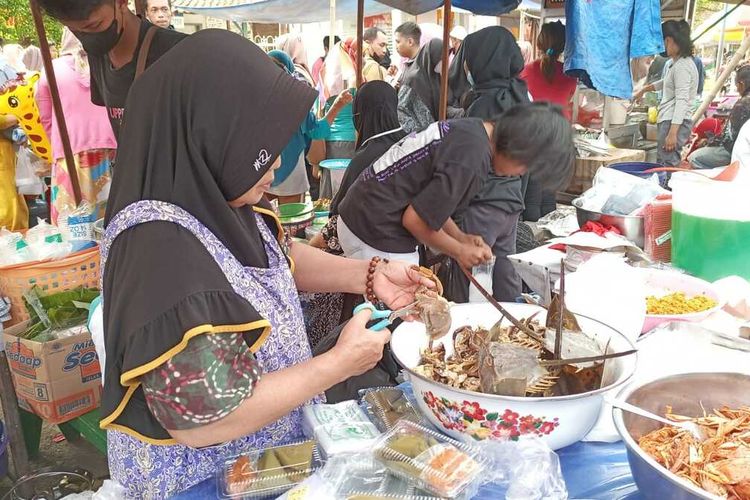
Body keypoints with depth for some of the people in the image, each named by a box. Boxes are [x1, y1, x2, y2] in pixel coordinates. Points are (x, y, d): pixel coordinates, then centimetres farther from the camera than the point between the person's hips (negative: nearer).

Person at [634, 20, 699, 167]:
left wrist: (672, 132, -26)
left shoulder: (682, 66, -13)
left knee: (667, 166, -17)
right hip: (668, 120, 11)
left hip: (675, 122, -11)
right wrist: (644, 90, 51)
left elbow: (682, 100, -20)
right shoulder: (677, 63, 19)